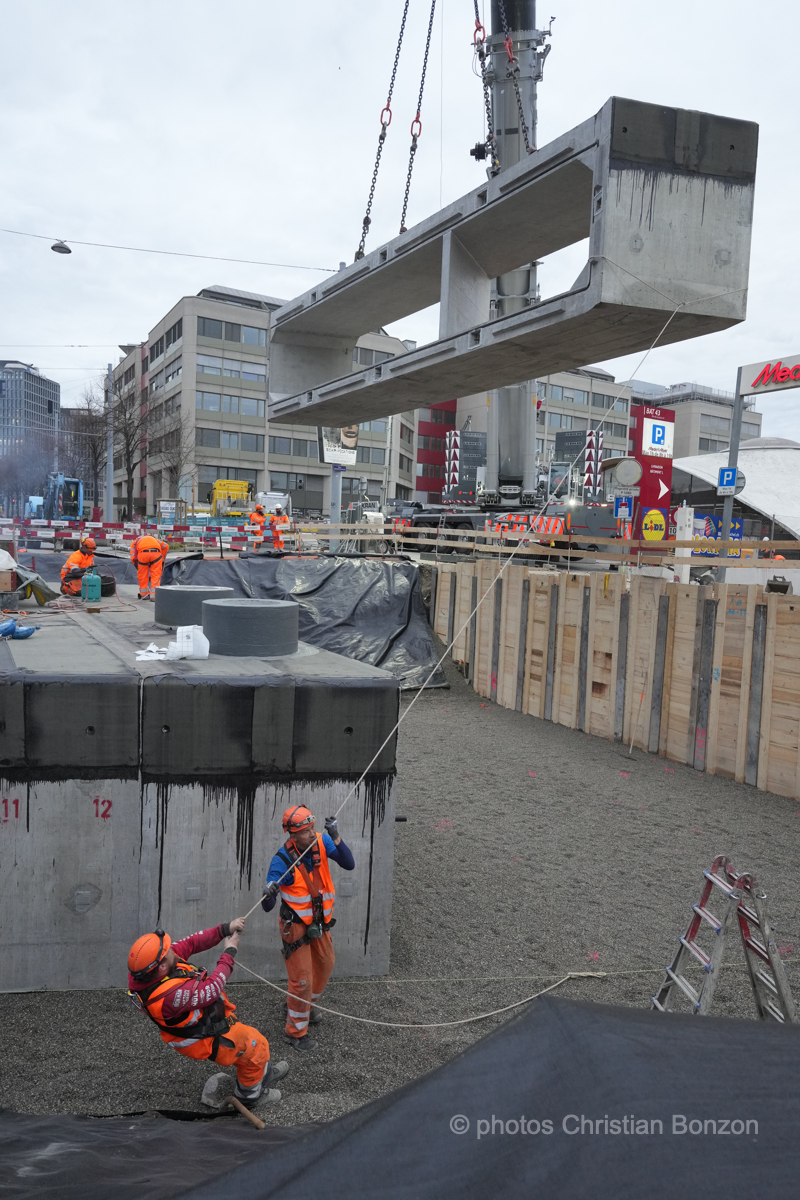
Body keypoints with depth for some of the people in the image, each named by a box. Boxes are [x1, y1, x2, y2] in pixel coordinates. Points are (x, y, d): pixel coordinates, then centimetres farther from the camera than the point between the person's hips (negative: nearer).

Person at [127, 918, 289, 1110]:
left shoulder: (146, 968, -20)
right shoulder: (170, 995, -43)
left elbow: (189, 943, -11)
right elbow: (211, 990, -31)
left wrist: (225, 929, -18)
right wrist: (229, 953, -21)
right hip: (203, 1040, -8)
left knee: (247, 1039, 26)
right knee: (256, 1044, 9)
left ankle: (264, 1073, 52)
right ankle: (248, 1096, 32)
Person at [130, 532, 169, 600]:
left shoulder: (134, 542, 34)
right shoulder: (154, 539, 41)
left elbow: (133, 557, 16)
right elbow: (165, 546, 25)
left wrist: (138, 568, 27)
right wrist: (162, 559, 30)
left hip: (143, 553, -1)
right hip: (156, 552, 1)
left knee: (143, 575, 18)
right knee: (156, 575, 8)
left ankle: (144, 595, 28)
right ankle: (154, 596, 0)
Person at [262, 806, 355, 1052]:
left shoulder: (321, 842, -16)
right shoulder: (282, 860, -29)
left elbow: (349, 864, -26)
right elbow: (267, 908, -26)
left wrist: (336, 837, -38)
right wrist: (268, 895, -50)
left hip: (319, 921, 6)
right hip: (296, 925, -6)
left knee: (325, 964, 24)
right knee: (302, 978, 1)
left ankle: (303, 1005, 50)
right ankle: (296, 1031, 25)